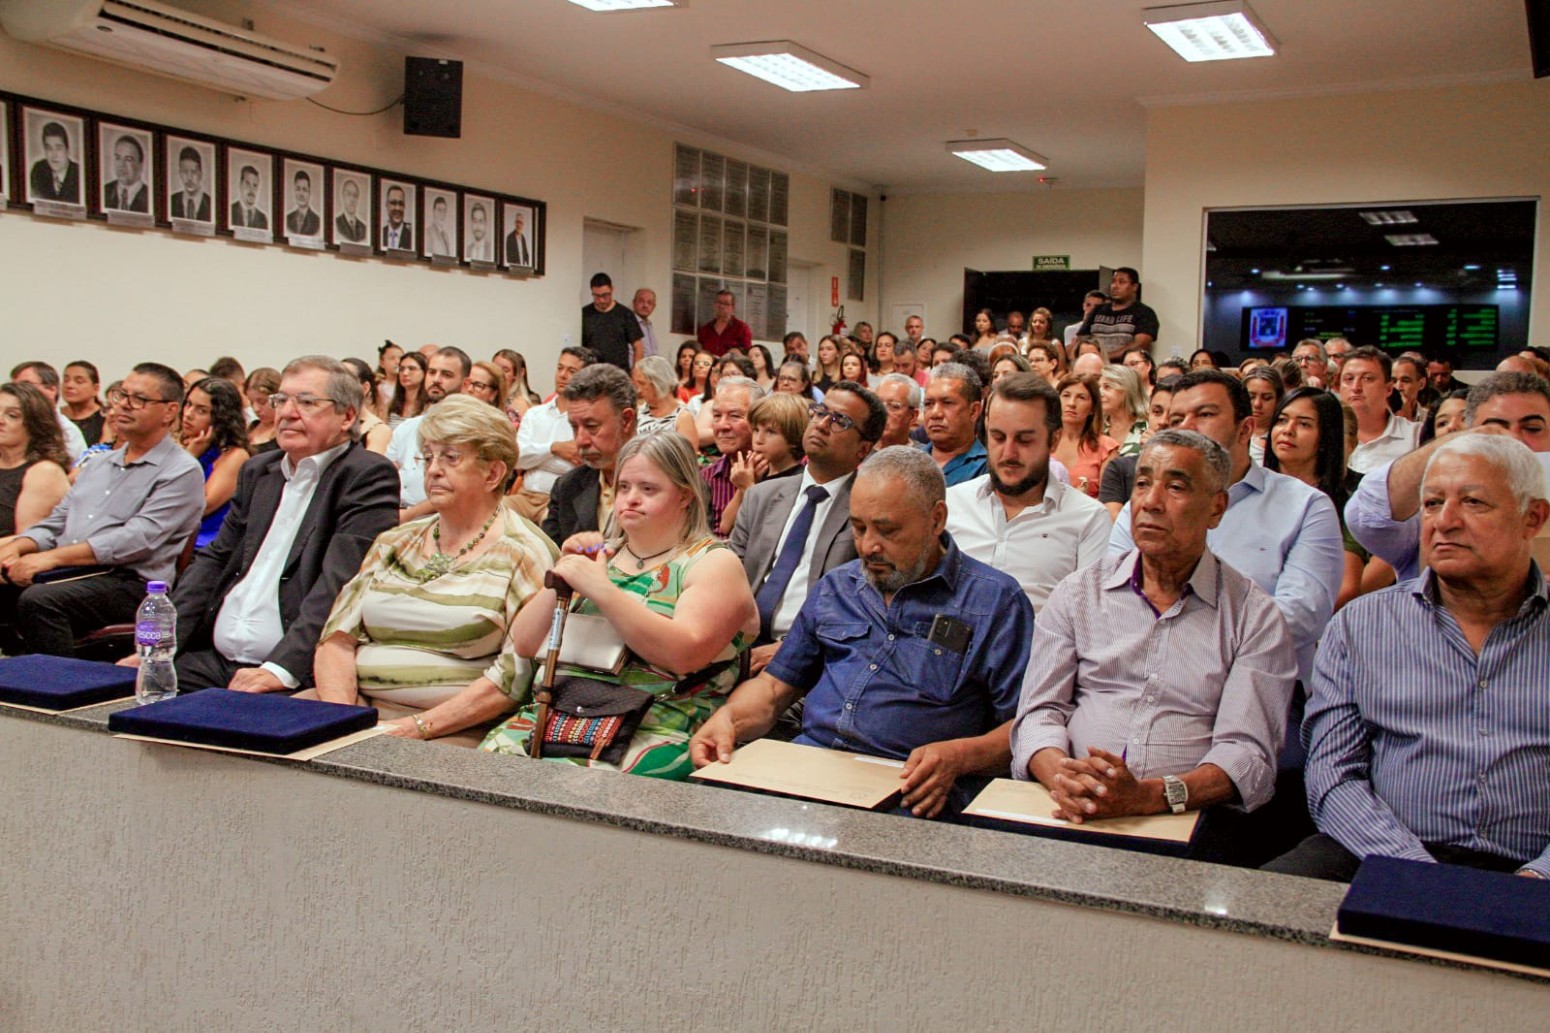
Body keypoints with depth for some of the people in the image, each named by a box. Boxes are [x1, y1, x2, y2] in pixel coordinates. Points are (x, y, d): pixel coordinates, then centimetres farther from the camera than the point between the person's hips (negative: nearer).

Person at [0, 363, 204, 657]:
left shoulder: (182, 472, -3)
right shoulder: (98, 465, 24)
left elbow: (138, 539, -14)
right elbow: (55, 523, 25)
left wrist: (53, 557, -19)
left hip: (130, 582, -7)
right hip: (68, 576, 7)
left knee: (39, 601, -32)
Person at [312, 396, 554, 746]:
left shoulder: (523, 553, -1)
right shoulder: (394, 543, 18)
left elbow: (514, 677, -10)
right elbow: (337, 638, 11)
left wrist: (419, 726, -16)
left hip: (454, 731, -6)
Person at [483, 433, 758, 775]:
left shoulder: (714, 562, 3)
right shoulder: (600, 555, 20)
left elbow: (686, 653, -16)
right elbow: (525, 645, 15)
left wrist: (601, 590, -19)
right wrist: (561, 578, 0)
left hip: (652, 731, -6)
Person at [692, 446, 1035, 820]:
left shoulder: (995, 600, 4)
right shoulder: (835, 586, 21)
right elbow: (775, 684, 22)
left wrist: (958, 756, -19)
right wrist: (729, 718, 1)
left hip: (907, 791, -5)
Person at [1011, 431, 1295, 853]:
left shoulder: (1254, 616, 7)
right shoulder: (1077, 594, 14)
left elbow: (1248, 752, -3)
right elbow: (1039, 712, 8)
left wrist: (1148, 796, -21)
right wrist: (1062, 777, -16)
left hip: (1185, 820, 0)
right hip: (1070, 815, 1)